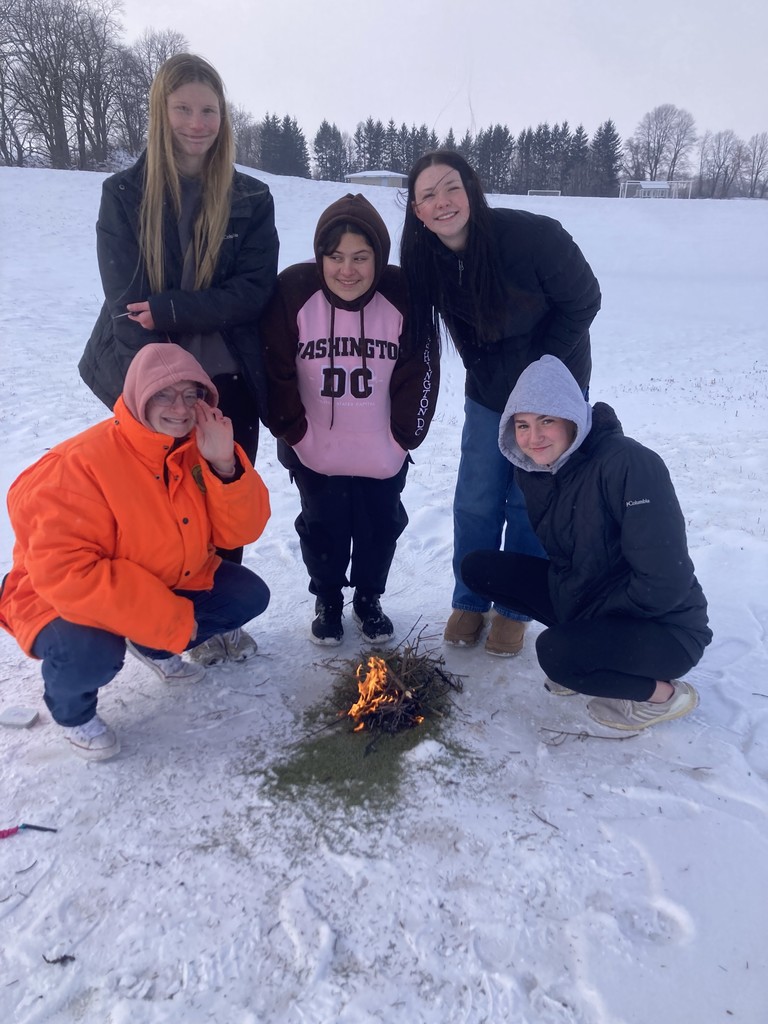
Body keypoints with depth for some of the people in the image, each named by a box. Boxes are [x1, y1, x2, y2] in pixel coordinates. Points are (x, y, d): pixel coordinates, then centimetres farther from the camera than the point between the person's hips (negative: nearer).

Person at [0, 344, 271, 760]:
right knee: (92, 653, -36)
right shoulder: (80, 465, -29)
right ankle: (70, 708, 5)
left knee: (249, 596, -4)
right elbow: (65, 574, -35)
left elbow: (240, 531, -11)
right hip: (65, 600, -6)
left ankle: (154, 648, 22)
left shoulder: (199, 447, -9)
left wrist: (223, 465, -30)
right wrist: (171, 621, -30)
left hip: (169, 583, 7)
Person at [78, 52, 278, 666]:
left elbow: (255, 289, -6)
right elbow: (126, 297, -6)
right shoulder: (125, 194, 2)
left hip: (230, 383, 1)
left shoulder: (251, 199, 4)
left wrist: (169, 311, -18)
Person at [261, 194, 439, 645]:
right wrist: (294, 432, -7)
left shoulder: (402, 295, -14)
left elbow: (420, 374, -5)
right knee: (324, 527, 15)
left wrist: (405, 435, -5)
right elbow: (275, 371, -9)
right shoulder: (294, 291, -17)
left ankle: (369, 599, 40)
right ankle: (327, 601, 39)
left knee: (381, 526, 16)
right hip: (316, 452, -1)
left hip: (383, 453, 1)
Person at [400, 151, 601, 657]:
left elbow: (583, 300, -14)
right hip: (488, 392, 4)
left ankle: (515, 610, 21)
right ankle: (469, 603, 24)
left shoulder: (533, 235, -24)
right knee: (475, 501, 5)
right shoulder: (425, 260, -11)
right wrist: (491, 379, -5)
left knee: (529, 501, 3)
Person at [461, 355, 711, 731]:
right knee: (478, 568, 0)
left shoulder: (629, 464, -27)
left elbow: (663, 583, -27)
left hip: (662, 627, -7)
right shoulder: (532, 469, -5)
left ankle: (663, 694, -2)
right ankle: (581, 663, 8)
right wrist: (574, 614, -3)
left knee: (557, 651, -34)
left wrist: (589, 615, -16)